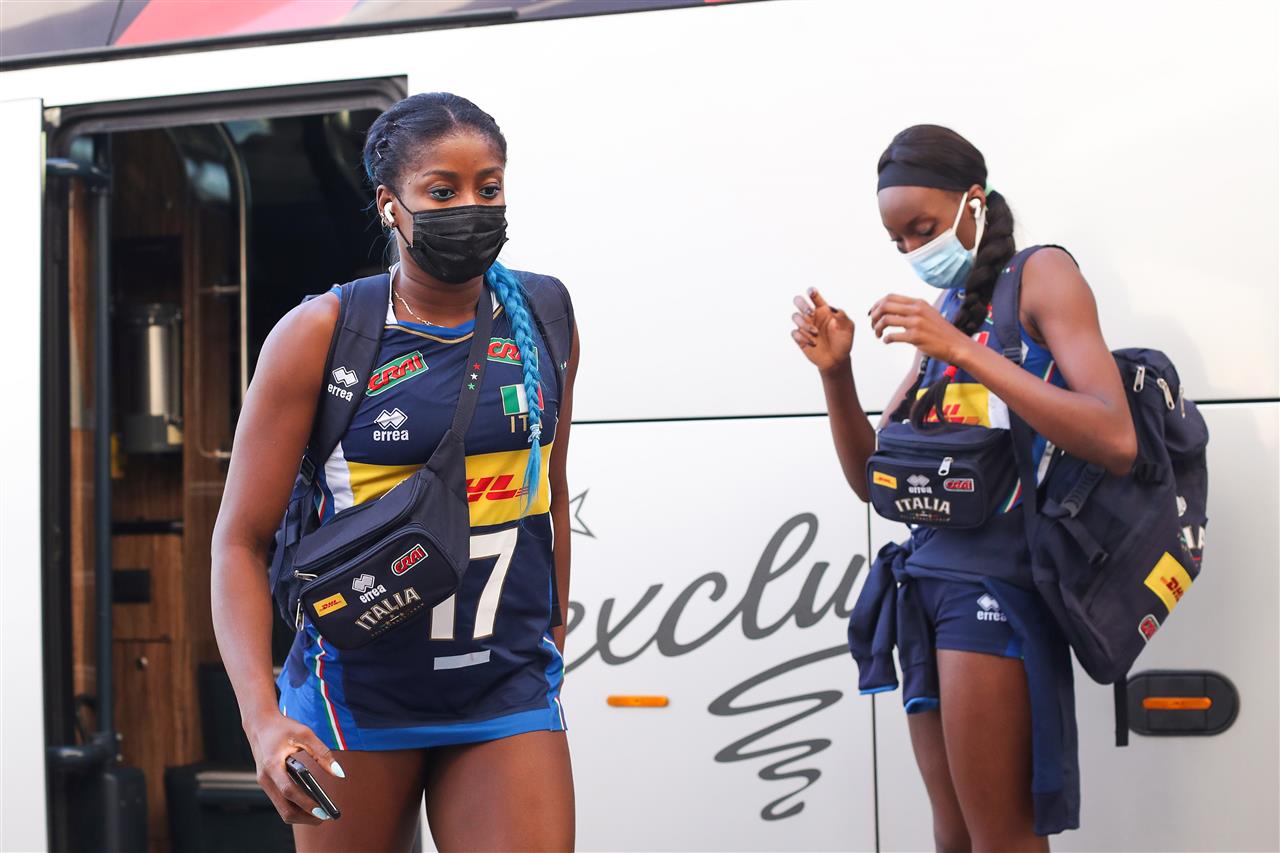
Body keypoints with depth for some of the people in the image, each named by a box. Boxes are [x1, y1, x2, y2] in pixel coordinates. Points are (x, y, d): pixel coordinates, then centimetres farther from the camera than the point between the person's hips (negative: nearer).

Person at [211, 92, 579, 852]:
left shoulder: (541, 319, 3)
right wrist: (261, 718, -18)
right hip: (359, 694, -2)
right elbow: (241, 540, -7)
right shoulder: (320, 335, -7)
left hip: (509, 690, 2)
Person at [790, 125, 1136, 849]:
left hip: (995, 575, -7)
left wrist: (960, 350, -18)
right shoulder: (946, 313, 20)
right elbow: (870, 478, 20)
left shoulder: (1040, 277, 1)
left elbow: (1116, 443, -15)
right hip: (927, 578, 7)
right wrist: (836, 371, 3)